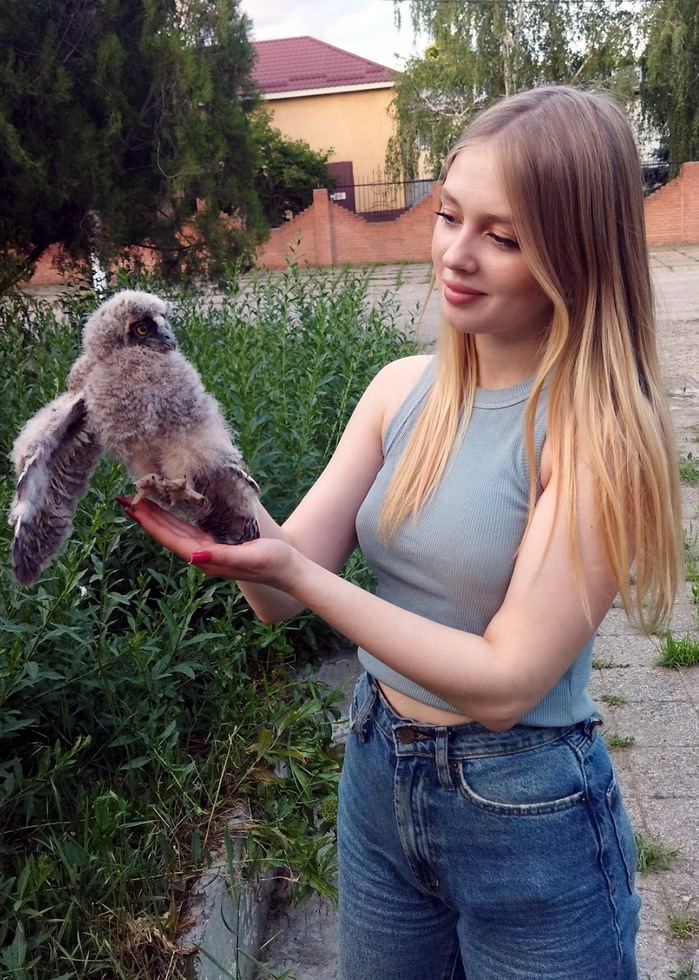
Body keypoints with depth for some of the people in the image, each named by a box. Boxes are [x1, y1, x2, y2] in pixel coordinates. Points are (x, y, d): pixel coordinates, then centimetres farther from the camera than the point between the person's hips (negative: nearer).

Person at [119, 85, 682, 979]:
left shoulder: (598, 429, -20)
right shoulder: (403, 390, -5)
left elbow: (506, 684, -23)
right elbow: (281, 594, -9)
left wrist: (298, 573, -30)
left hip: (526, 814, -5)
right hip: (376, 777, 5)